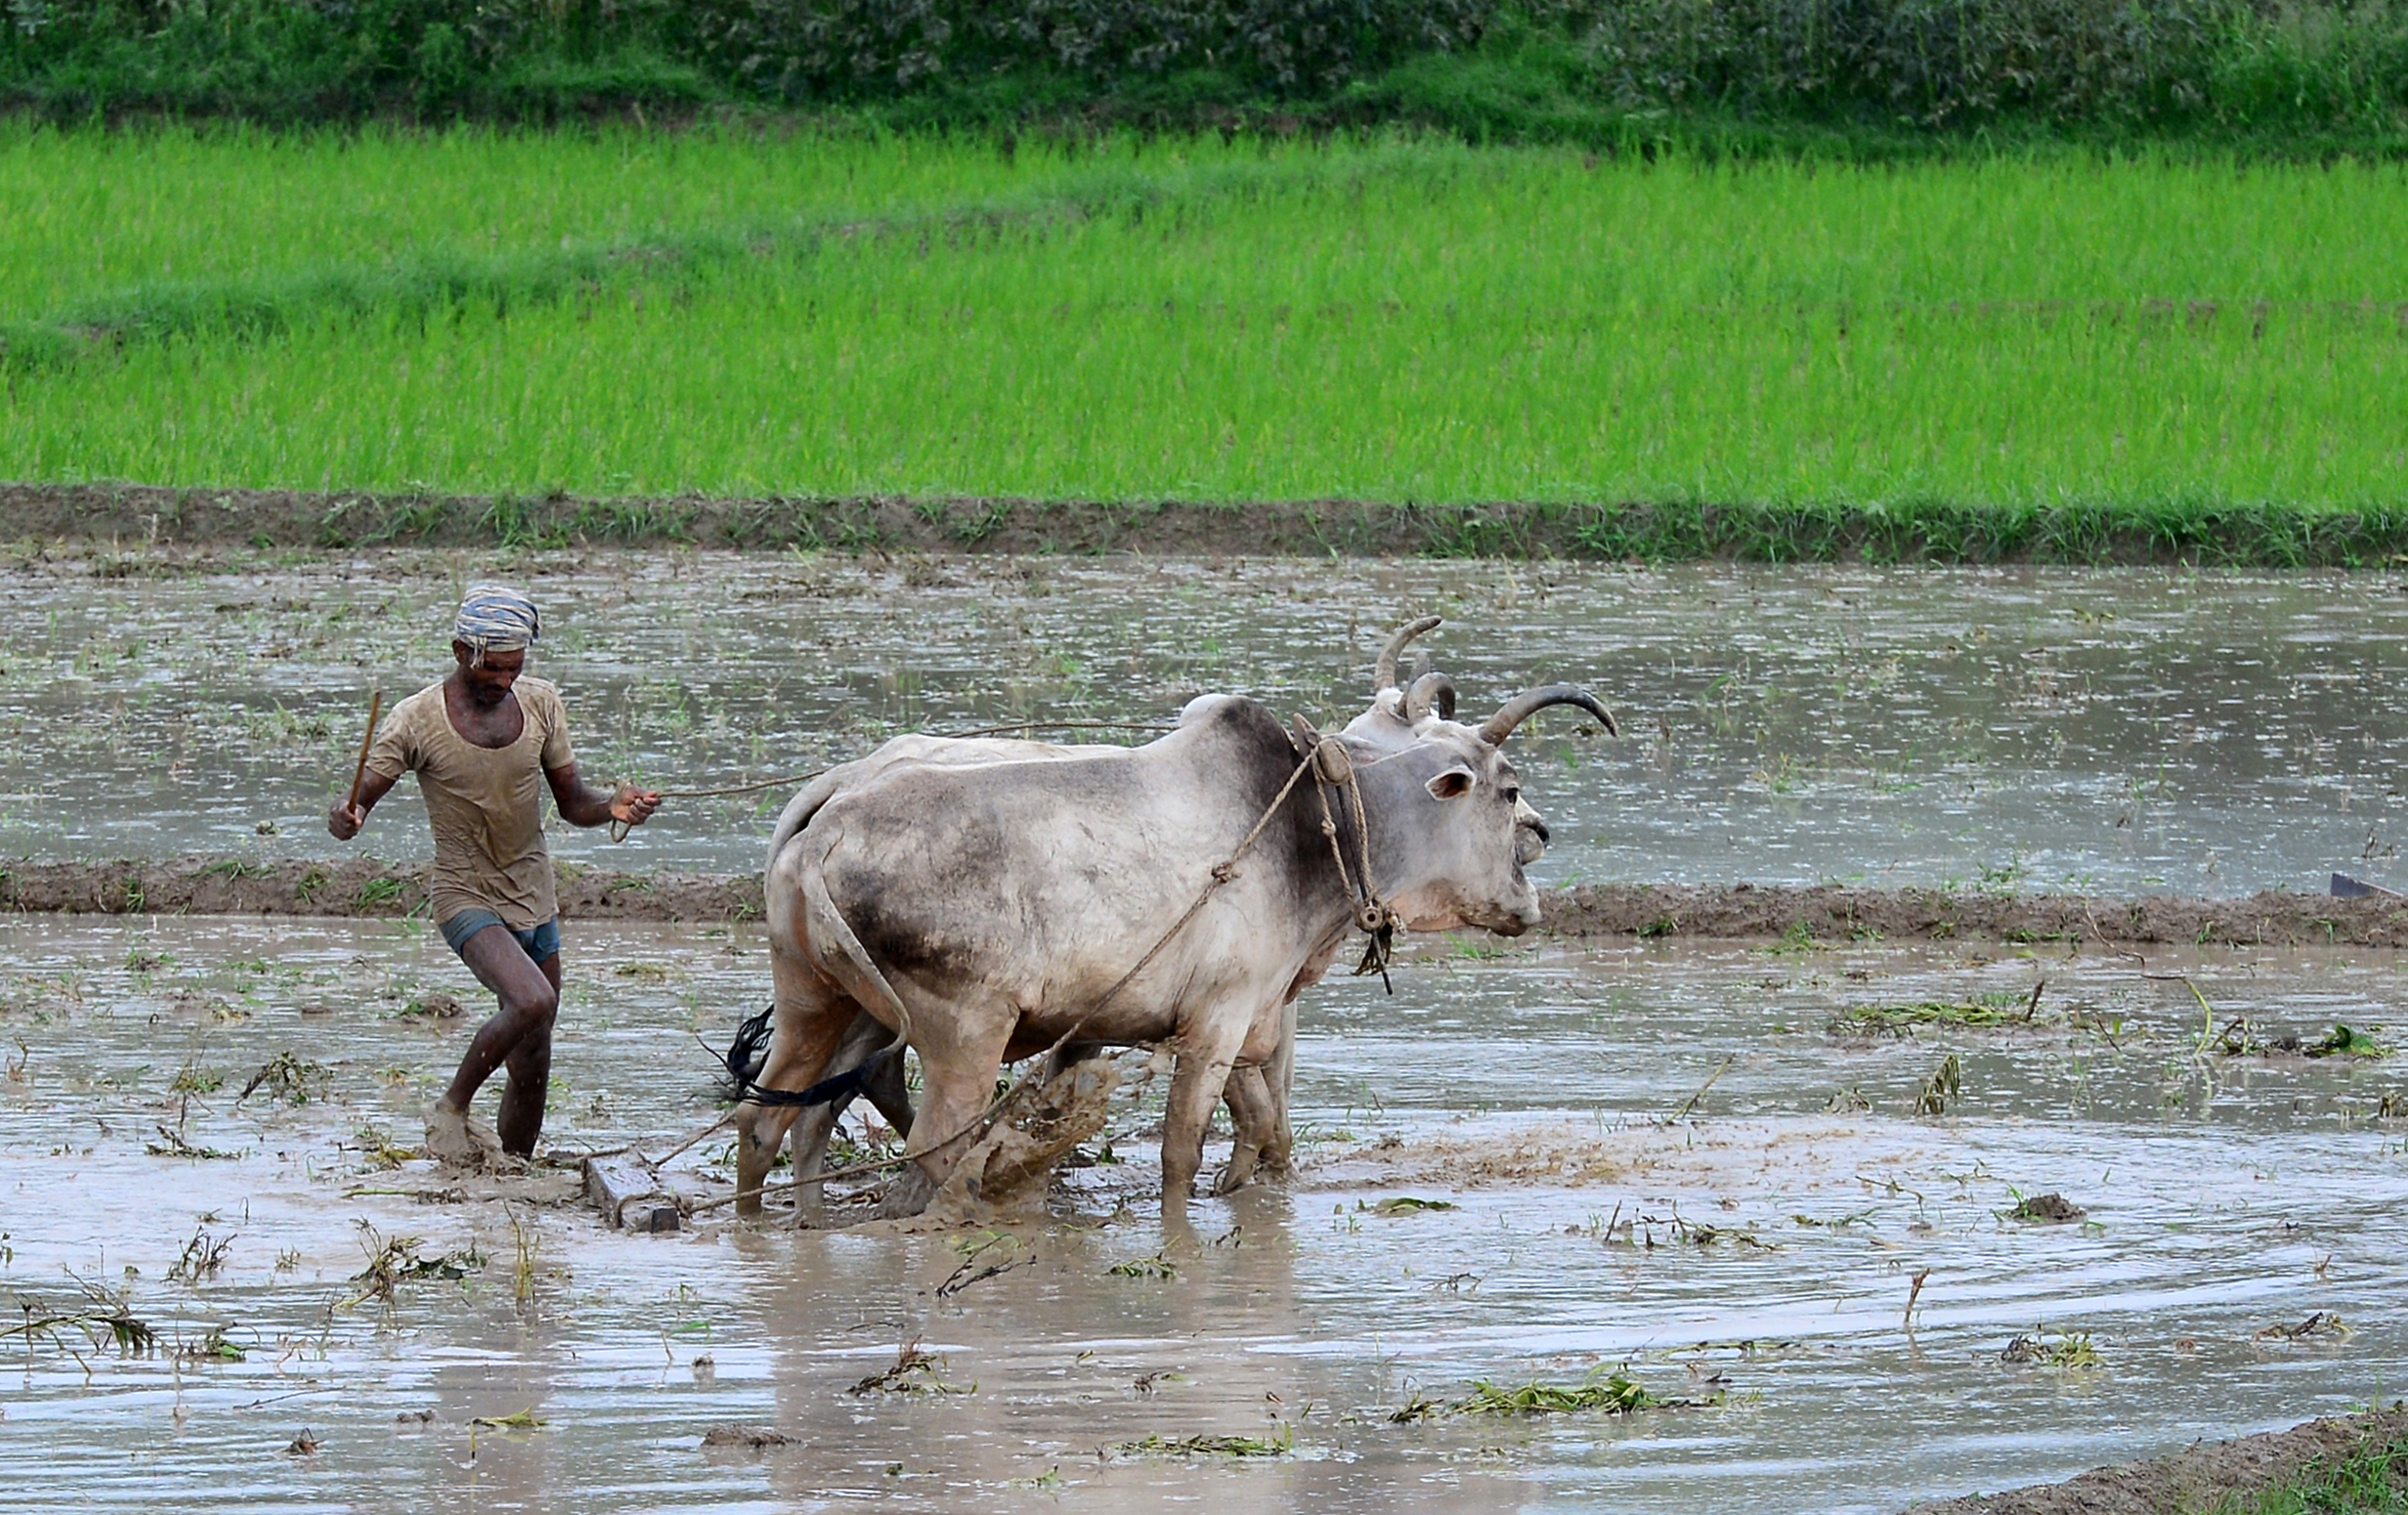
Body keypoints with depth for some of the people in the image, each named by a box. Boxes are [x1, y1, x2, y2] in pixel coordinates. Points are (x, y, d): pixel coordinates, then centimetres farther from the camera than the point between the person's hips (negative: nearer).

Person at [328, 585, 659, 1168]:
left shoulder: (539, 704, 1)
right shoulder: (419, 720, -12)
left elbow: (572, 802, 6)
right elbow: (359, 800, -9)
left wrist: (611, 807, -16)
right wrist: (346, 818, -34)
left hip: (534, 901, 5)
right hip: (467, 896, -5)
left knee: (533, 1070, 9)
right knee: (532, 1000, -30)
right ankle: (451, 1111, -10)